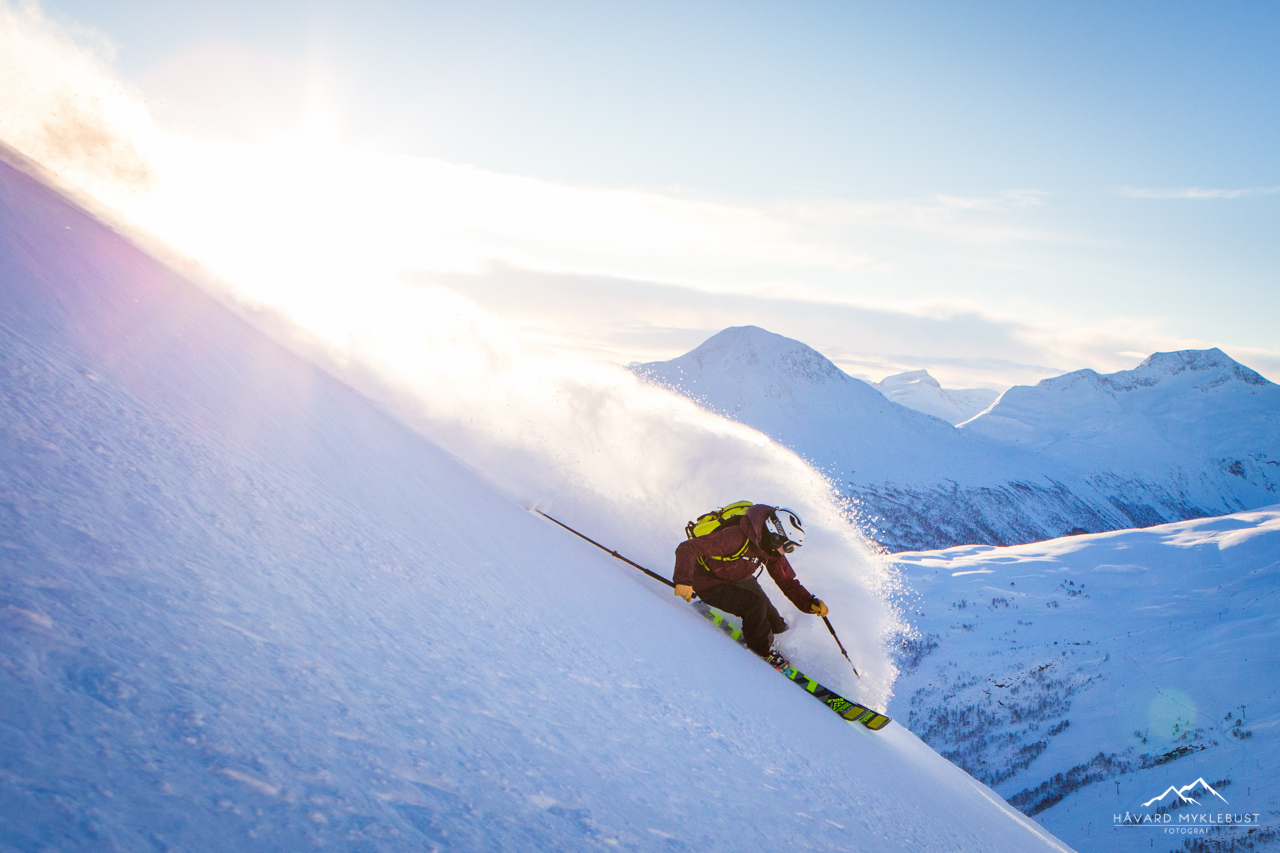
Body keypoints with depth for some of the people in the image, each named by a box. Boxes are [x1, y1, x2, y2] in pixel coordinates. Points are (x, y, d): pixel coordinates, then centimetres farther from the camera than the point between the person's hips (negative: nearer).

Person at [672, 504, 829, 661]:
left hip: (739, 580, 8)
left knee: (777, 626, 5)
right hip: (710, 586, -7)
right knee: (756, 604, -26)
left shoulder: (773, 549, -12)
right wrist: (684, 580, -54)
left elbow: (788, 582, -2)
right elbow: (688, 548, -40)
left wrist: (811, 603, -17)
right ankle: (761, 651, -2)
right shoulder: (736, 537, -37)